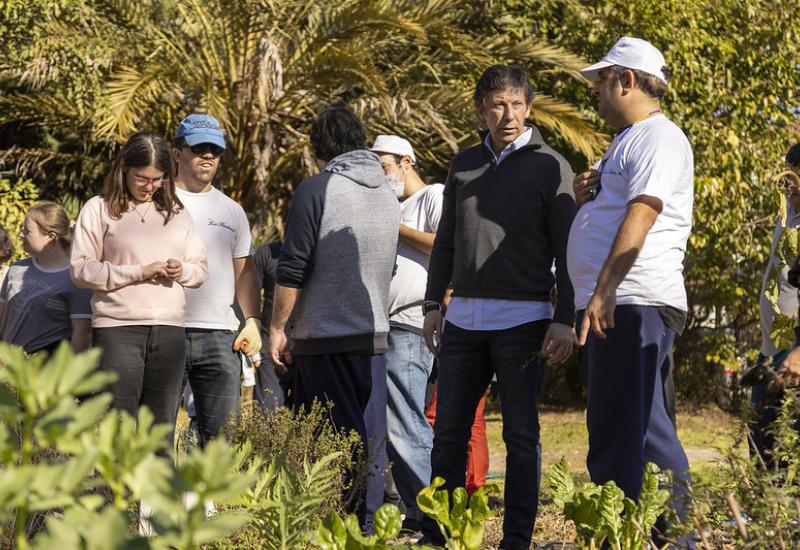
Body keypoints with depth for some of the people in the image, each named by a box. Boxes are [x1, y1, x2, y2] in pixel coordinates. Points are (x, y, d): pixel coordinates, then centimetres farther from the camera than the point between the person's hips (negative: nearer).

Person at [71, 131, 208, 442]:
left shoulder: (176, 212, 16)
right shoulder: (100, 209, 3)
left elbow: (201, 268, 19)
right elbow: (81, 269, -3)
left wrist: (182, 271, -5)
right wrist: (139, 272, -11)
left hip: (169, 329, 4)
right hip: (117, 328, -4)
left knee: (161, 427, 4)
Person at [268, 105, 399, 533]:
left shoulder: (316, 190, -9)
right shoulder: (388, 195, 12)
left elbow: (292, 269, -13)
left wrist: (277, 327, -6)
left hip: (324, 337, -6)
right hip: (374, 334, 6)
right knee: (369, 434, 8)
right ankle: (365, 524, 9)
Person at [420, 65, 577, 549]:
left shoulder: (549, 166, 0)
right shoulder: (465, 164, 14)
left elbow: (567, 250, -4)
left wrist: (565, 319, -12)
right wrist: (433, 304, 12)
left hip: (522, 321, -4)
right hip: (463, 318, 4)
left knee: (520, 434, 0)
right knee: (449, 432, 4)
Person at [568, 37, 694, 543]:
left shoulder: (658, 137, -8)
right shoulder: (629, 140, 24)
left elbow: (640, 216, -20)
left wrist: (603, 291, -27)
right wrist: (587, 196, 10)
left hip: (635, 305, -10)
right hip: (613, 306, 10)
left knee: (637, 430, -13)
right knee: (612, 431, 9)